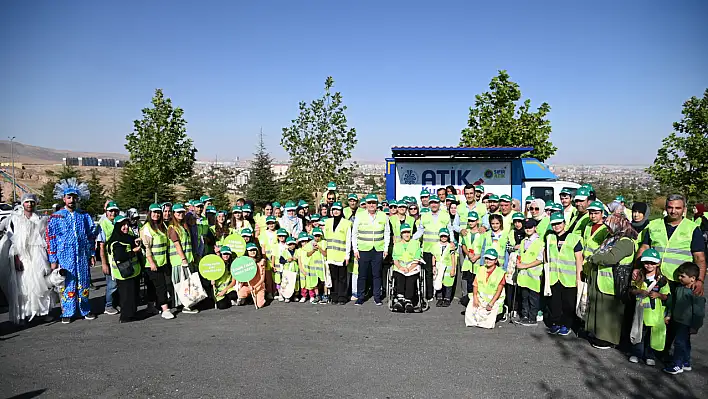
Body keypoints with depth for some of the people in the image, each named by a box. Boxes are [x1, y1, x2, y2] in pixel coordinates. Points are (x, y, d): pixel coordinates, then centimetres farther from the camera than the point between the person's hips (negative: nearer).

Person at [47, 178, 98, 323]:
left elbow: (92, 236, 12)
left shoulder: (85, 216, 8)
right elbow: (50, 239, 0)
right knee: (67, 284, 0)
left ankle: (85, 310, 20)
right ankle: (67, 313, 12)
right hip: (65, 257, -2)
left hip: (83, 257, 2)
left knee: (84, 284, 8)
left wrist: (92, 254, 8)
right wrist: (53, 260, -4)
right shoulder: (56, 217, 1)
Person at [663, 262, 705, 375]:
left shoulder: (696, 293, -21)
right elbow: (672, 302, 15)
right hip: (677, 321, 8)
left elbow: (699, 311, -17)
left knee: (679, 342, -4)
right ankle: (686, 363, 32)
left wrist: (695, 326, -14)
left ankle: (677, 365, 8)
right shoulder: (679, 288, 3)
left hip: (686, 323, -8)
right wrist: (669, 315, 17)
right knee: (685, 342, 20)